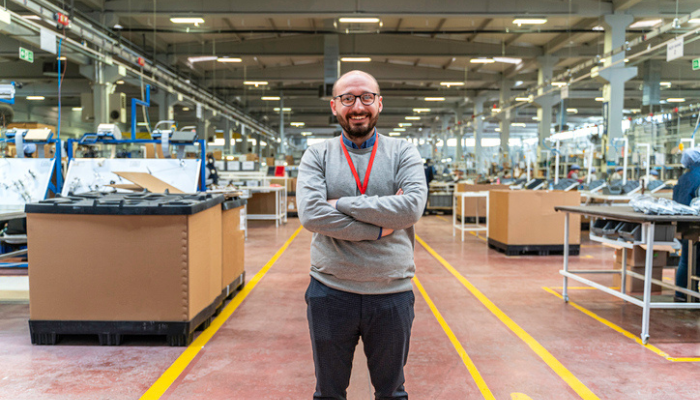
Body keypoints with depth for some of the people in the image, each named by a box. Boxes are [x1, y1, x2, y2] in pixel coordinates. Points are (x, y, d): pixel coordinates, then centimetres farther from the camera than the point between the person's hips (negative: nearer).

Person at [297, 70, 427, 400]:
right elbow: (311, 214, -16)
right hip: (330, 292, 0)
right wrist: (380, 227, -17)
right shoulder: (317, 155, 1)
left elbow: (413, 206, -17)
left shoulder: (403, 153, 2)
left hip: (392, 293, 0)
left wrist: (342, 204, -16)